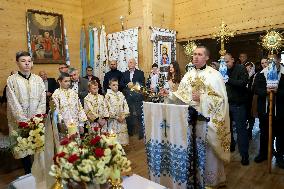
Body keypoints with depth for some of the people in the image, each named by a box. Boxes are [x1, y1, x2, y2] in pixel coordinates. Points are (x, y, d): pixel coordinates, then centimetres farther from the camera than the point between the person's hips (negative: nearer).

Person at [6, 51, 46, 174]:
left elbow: (43, 101, 2)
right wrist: (25, 122, -13)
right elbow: (14, 104, -8)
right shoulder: (11, 80, -3)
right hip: (20, 122, -2)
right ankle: (28, 175, 25)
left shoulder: (38, 79, 5)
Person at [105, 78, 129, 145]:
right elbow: (108, 108, -9)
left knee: (123, 134, 8)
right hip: (113, 120, -4)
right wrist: (116, 117, -11)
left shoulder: (121, 94, 9)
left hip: (122, 119, 4)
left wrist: (124, 115, -7)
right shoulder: (108, 95, -4)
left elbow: (125, 105, 6)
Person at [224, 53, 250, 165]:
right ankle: (230, 146, 34)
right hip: (227, 103, 5)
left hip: (238, 104, -5)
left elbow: (244, 82, -20)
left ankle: (244, 154, 8)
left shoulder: (241, 69, -5)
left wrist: (229, 80, -27)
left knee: (241, 129, -1)